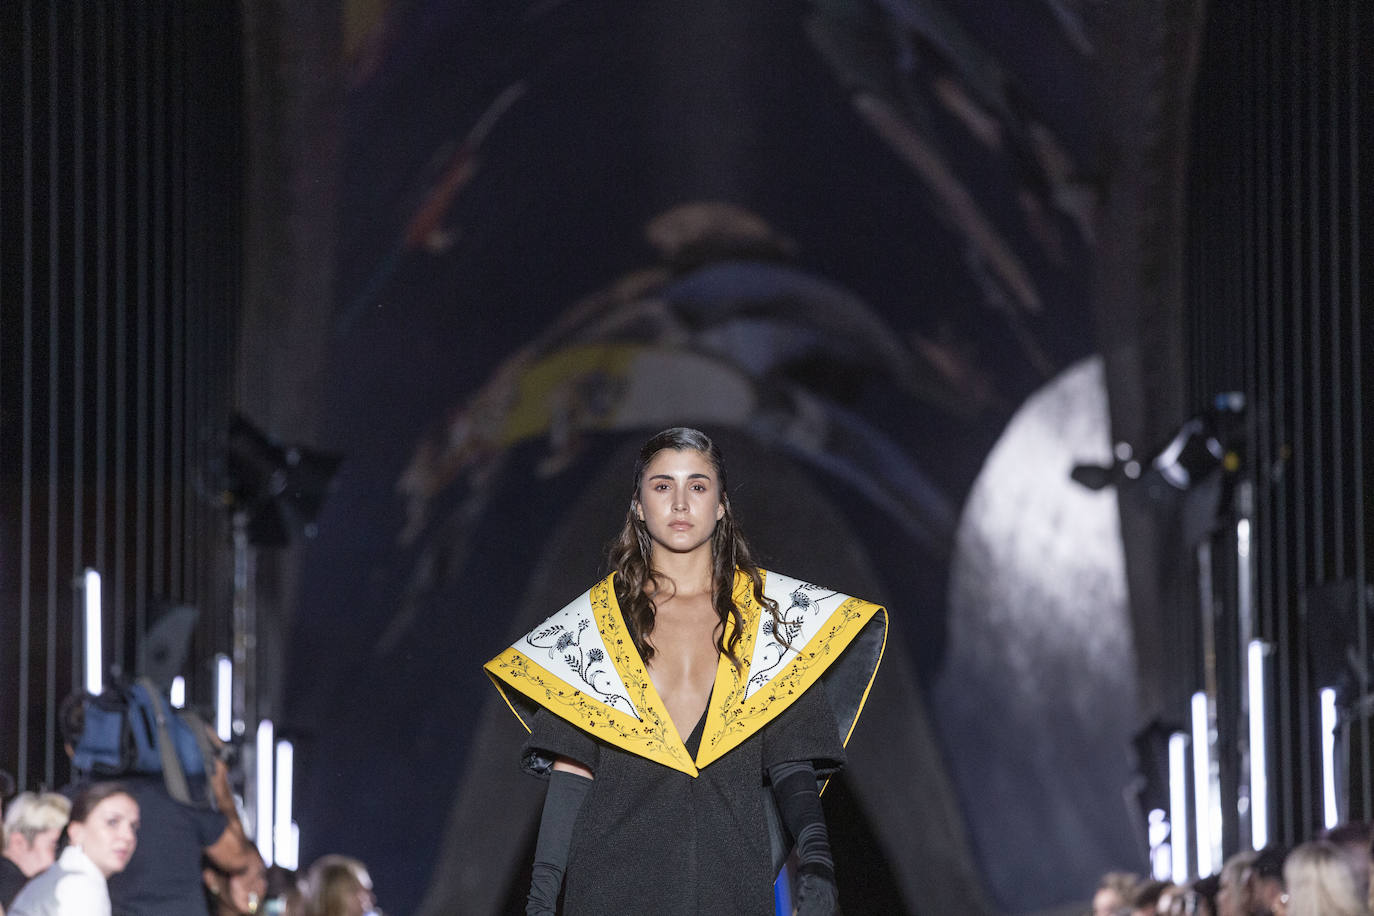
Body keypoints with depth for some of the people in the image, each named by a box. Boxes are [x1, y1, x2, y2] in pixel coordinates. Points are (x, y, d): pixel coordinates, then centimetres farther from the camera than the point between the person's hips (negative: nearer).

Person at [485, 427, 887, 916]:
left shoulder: (772, 611, 11)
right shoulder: (596, 617, 10)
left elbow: (791, 761, 5)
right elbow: (570, 768, 6)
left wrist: (815, 857, -12)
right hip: (615, 873, 0)